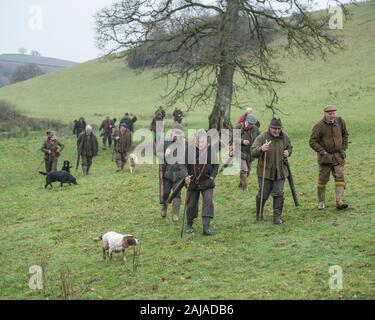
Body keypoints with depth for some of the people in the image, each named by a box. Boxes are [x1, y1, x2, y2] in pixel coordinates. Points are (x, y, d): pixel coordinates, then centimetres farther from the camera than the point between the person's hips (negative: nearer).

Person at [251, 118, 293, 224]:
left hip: (280, 171, 3)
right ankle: (259, 214, 27)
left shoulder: (285, 137, 1)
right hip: (265, 171, -3)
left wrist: (288, 152, -3)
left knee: (279, 194, 2)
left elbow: (290, 147, 21)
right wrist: (261, 149, -39)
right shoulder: (262, 137, -13)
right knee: (263, 194, 5)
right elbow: (253, 152, -18)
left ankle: (277, 216, 12)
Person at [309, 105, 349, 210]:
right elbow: (312, 142, -12)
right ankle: (321, 202, 18)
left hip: (338, 156, 3)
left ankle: (339, 202, -9)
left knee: (340, 177, -7)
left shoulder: (340, 121, 0)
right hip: (325, 157, -3)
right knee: (323, 179, 5)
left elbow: (345, 135, 16)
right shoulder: (319, 126, -14)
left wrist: (343, 149, 8)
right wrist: (323, 152, -14)